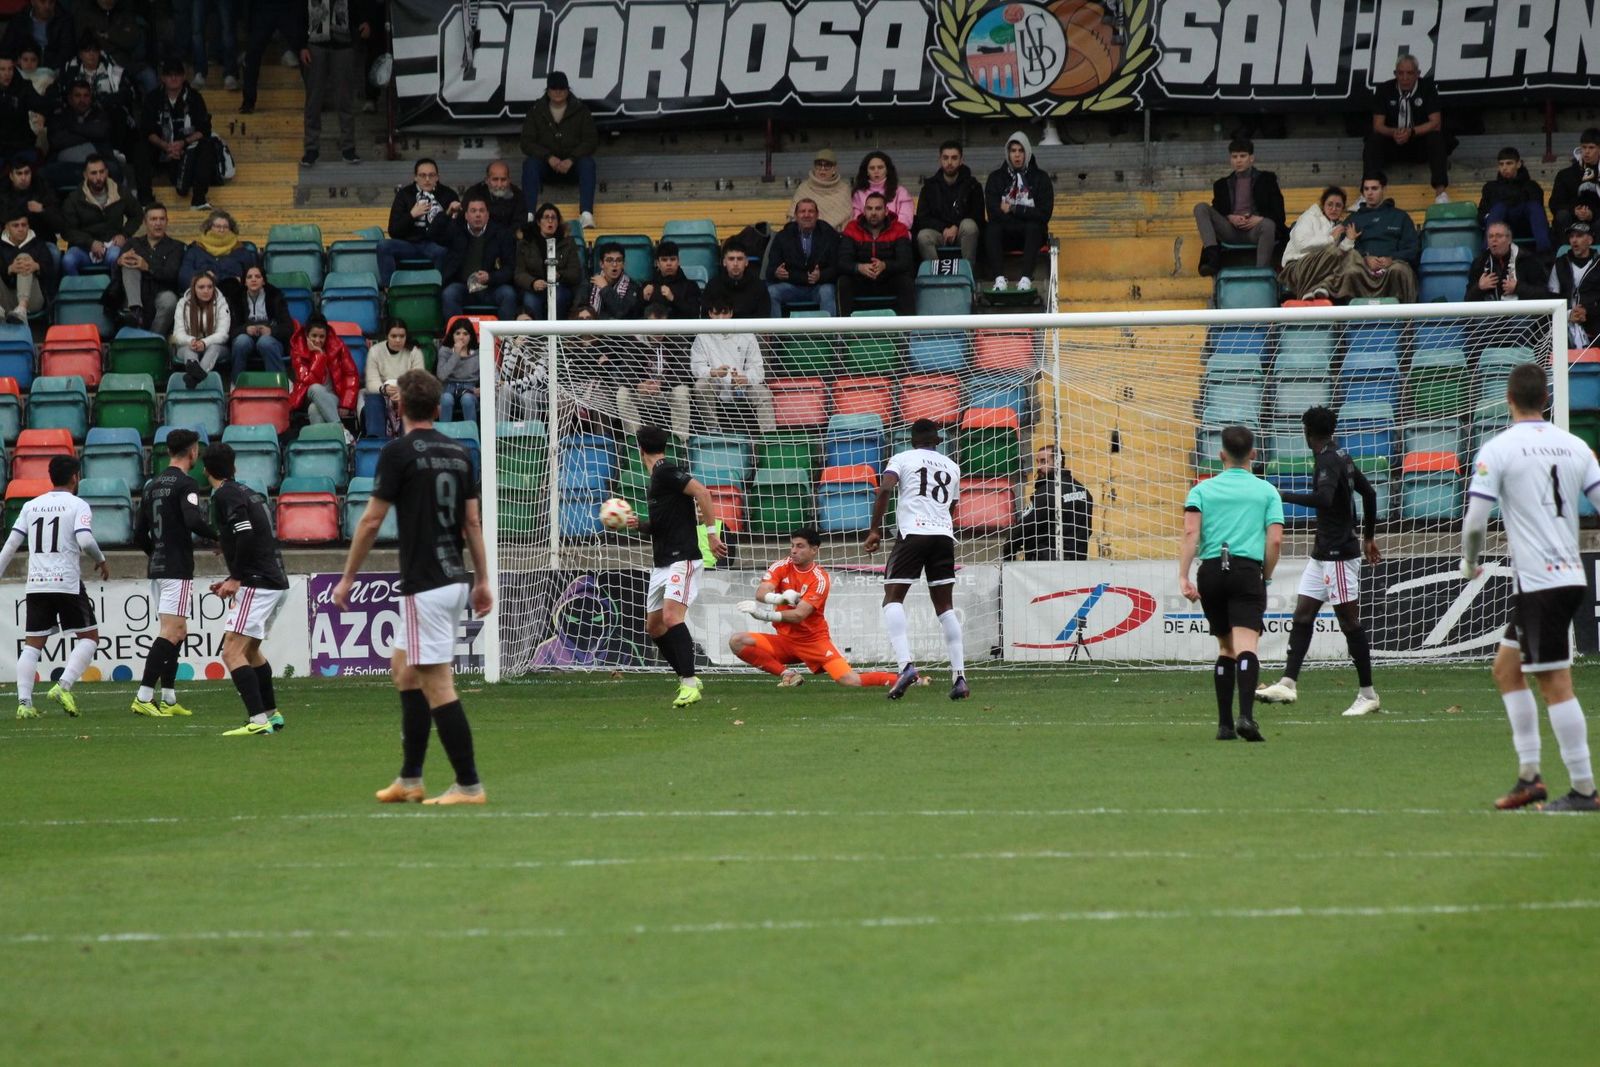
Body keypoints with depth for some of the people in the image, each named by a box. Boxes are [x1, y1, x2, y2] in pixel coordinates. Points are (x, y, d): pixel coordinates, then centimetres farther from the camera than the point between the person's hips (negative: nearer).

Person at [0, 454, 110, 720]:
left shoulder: (31, 506, 12)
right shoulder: (77, 505, -1)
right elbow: (85, 540, -15)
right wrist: (100, 560, 4)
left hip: (36, 584, 4)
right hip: (67, 583, -4)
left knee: (32, 643, 8)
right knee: (88, 637, 6)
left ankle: (24, 701, -4)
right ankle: (64, 686, -12)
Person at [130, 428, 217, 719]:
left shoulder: (152, 486, 15)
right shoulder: (185, 484, -10)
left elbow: (139, 536, 17)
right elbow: (195, 522, -24)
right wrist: (220, 536, -9)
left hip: (157, 567, 9)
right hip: (178, 569, -9)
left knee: (179, 632, 16)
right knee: (171, 632, -11)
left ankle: (168, 699, 15)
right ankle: (143, 697, -18)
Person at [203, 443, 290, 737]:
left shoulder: (225, 495, -8)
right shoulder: (247, 492, 19)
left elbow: (247, 535, -21)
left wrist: (236, 578, -14)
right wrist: (235, 579, 23)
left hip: (258, 585, -10)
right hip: (276, 582, 10)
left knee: (232, 652, -13)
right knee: (250, 649, 25)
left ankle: (258, 721, -24)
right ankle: (271, 714, 31)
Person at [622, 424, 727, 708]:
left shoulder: (665, 472, -10)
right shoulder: (657, 476, 19)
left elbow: (701, 492, -21)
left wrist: (711, 534, -22)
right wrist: (640, 525, 9)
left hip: (682, 560, -11)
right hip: (661, 564, 11)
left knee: (672, 617, -25)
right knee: (654, 626, 12)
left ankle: (689, 683, -26)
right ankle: (688, 679, 20)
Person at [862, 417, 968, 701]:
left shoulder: (902, 458, 8)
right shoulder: (952, 466, 21)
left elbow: (884, 489, -8)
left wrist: (874, 530, -7)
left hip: (913, 532, -4)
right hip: (945, 534, 4)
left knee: (892, 598, -2)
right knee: (945, 605, 10)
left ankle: (905, 664, -23)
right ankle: (959, 676, 2)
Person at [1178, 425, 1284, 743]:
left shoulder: (1202, 490, 11)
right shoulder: (1266, 491, 10)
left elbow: (1191, 533, -3)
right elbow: (1275, 540, 1)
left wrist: (1183, 577, -8)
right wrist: (1265, 577, 13)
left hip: (1211, 571, 2)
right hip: (1248, 571, -2)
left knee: (1226, 648, 15)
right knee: (1246, 647, -12)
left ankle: (1225, 724, 14)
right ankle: (1246, 715, -32)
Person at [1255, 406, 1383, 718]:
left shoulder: (1329, 461, -16)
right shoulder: (1341, 457, 13)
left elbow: (1323, 499, -33)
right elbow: (1369, 492, 22)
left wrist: (1283, 496, -27)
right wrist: (1369, 537, 30)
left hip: (1340, 554, -10)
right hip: (1323, 552, 10)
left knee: (1349, 621, -4)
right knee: (1302, 616, 4)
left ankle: (1367, 694, 2)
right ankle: (1288, 684, -1)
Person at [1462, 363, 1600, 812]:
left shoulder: (1497, 449, -8)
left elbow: (1475, 521, -11)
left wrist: (1470, 563, 9)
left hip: (1538, 583, -7)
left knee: (1555, 683, -5)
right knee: (1507, 668, 17)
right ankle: (1529, 776, 14)